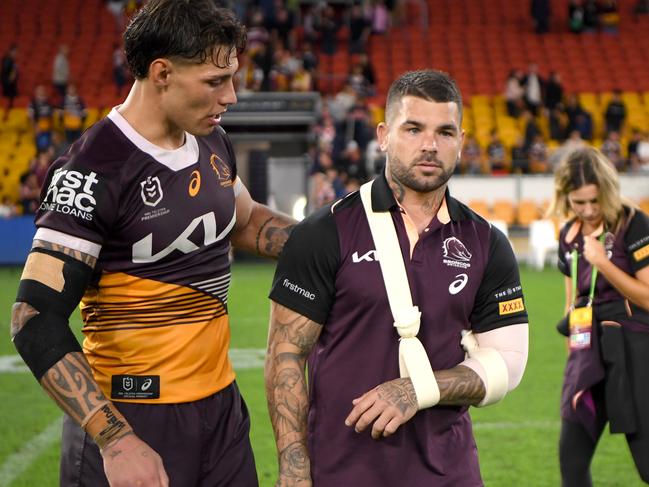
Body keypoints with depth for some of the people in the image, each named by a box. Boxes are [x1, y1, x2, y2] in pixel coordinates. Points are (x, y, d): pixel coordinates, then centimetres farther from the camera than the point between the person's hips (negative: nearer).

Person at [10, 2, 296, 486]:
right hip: (135, 421, -7)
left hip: (222, 405, 7)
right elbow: (37, 321, -22)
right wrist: (115, 439, -27)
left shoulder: (213, 143, 6)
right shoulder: (95, 170, -18)